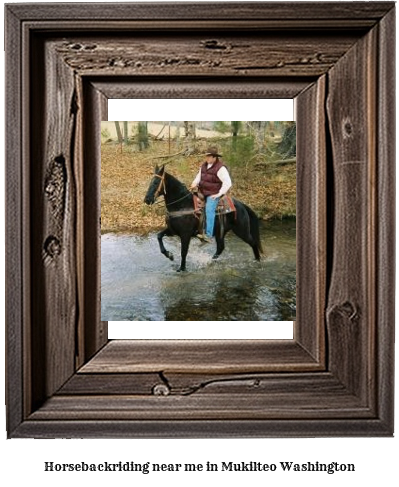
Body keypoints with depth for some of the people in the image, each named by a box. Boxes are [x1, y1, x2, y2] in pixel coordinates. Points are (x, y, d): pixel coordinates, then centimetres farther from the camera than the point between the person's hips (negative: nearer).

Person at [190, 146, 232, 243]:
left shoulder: (220, 168, -14)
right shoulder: (204, 165, 10)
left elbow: (227, 183, -16)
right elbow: (199, 176, 22)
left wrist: (219, 194, -16)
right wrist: (195, 183, 0)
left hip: (213, 194, -9)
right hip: (203, 193, 9)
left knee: (209, 210, -25)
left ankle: (208, 235, -30)